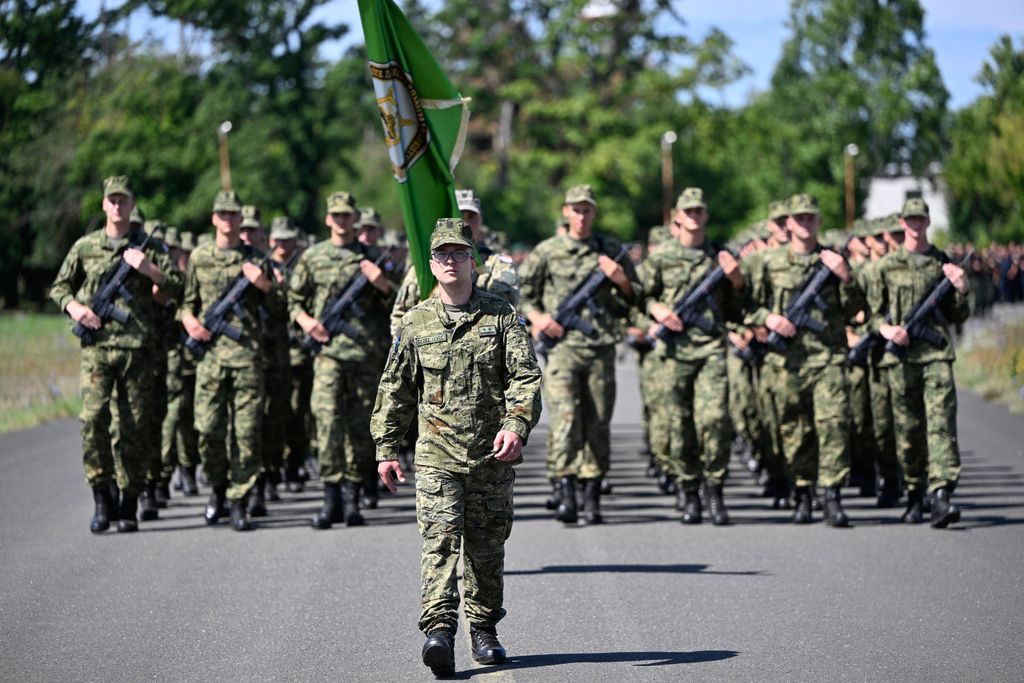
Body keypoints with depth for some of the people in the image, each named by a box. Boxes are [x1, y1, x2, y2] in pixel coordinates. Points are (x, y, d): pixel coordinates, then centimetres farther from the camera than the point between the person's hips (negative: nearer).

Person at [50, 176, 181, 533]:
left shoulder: (150, 247, 10)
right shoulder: (85, 247, 11)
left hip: (137, 347, 0)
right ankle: (102, 500, -7)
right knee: (93, 418, -15)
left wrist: (148, 270, -9)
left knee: (133, 427, 0)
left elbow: (177, 287, 6)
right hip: (97, 346, 0)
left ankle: (128, 505, 7)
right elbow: (59, 286, 19)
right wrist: (73, 306, -1)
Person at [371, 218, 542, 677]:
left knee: (487, 548, 9)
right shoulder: (415, 323, 6)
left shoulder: (501, 316, 3)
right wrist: (386, 448, 9)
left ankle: (483, 630, 23)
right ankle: (439, 630, -25)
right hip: (436, 455, -1)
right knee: (440, 540, -14)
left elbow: (526, 376, -2)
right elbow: (394, 390, 12)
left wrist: (516, 425, -18)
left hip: (492, 456, 1)